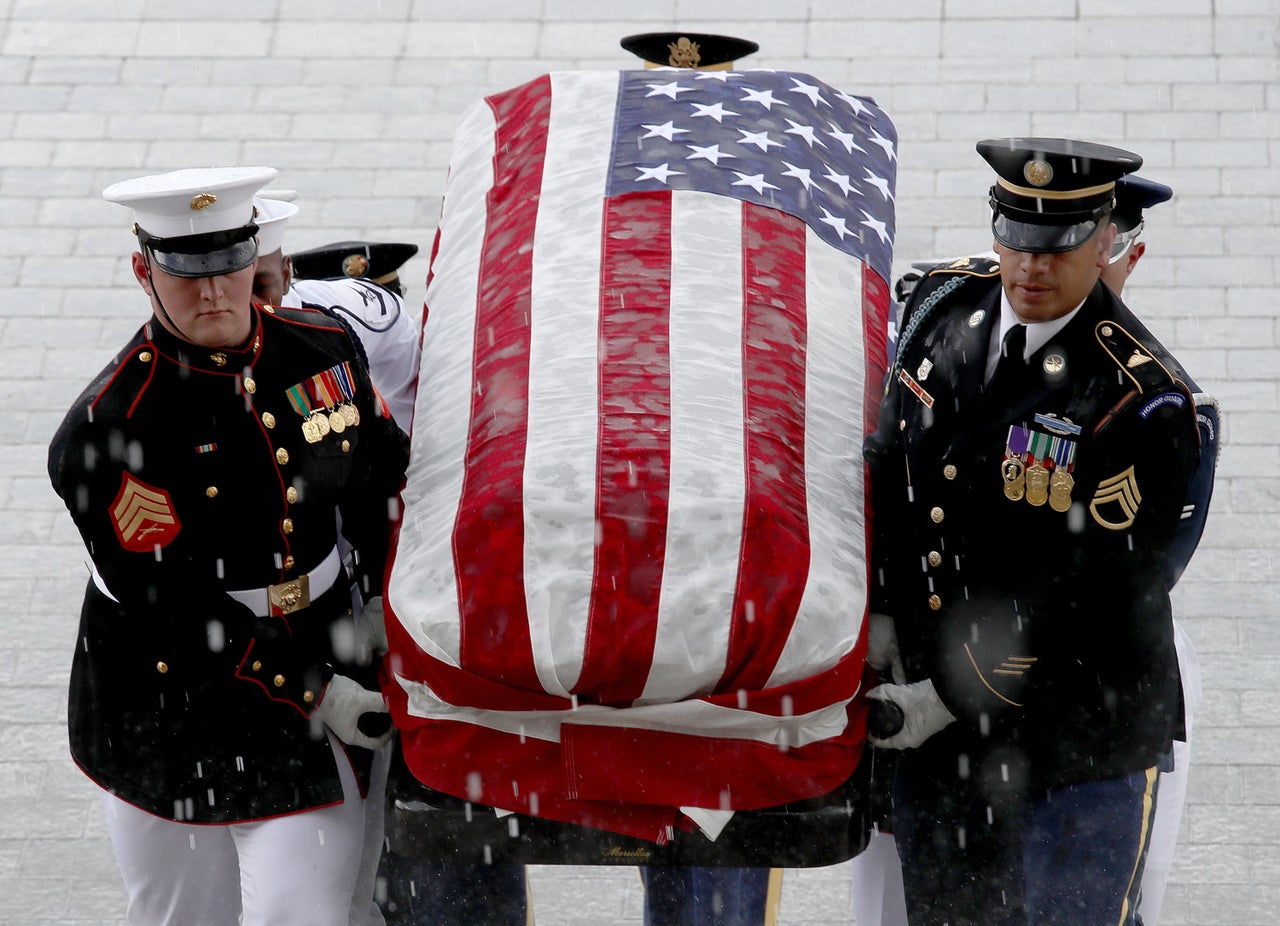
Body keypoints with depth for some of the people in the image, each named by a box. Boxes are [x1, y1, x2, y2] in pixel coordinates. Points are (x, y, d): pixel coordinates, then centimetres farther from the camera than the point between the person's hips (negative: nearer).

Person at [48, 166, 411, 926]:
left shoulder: (323, 348, -5)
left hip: (319, 658, 3)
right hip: (168, 712, -3)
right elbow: (174, 610, -20)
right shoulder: (108, 430, -21)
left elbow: (383, 480, 12)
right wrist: (313, 693, -19)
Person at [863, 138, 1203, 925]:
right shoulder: (946, 302, 2)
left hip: (1079, 742, -5)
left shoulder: (1141, 398, -17)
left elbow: (1091, 587, -19)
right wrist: (882, 615, 9)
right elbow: (890, 459, 16)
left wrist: (956, 697, -19)